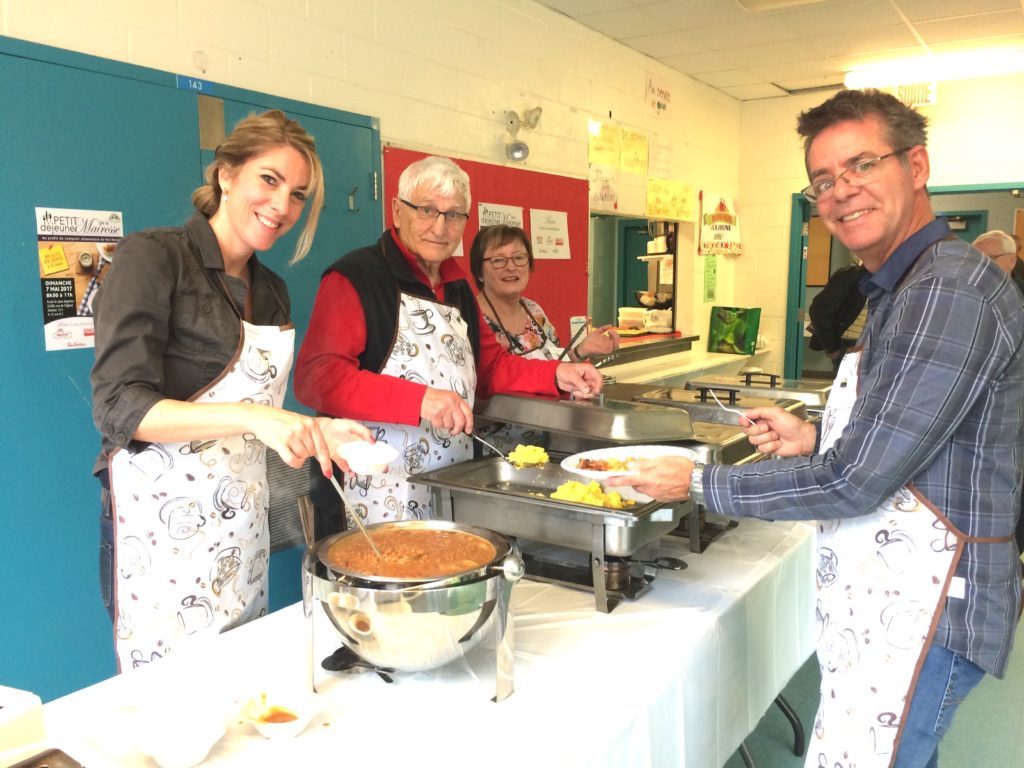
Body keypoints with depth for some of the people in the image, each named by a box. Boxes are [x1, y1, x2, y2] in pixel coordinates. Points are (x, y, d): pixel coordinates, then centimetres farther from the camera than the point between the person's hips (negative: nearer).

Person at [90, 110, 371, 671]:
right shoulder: (153, 256, -8)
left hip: (243, 528, 6)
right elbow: (119, 407, -17)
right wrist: (251, 417, -28)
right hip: (164, 526, -6)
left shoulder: (272, 291, 12)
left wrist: (316, 431, 0)